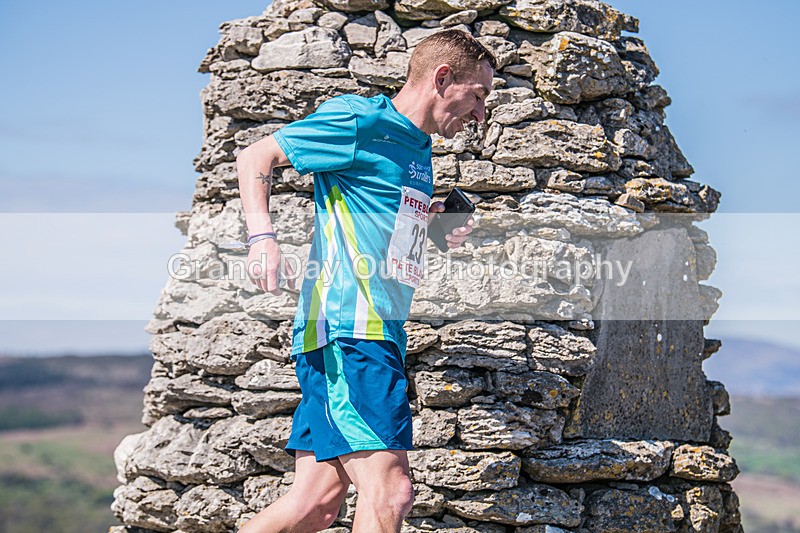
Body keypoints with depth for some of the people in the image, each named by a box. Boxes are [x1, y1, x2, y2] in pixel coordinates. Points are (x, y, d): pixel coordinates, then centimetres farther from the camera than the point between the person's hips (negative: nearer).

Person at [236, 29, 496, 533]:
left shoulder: (419, 151, 23)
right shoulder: (361, 120, -4)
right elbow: (255, 156, -2)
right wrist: (262, 236, -16)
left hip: (379, 334, 9)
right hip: (348, 327, -9)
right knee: (390, 491, -16)